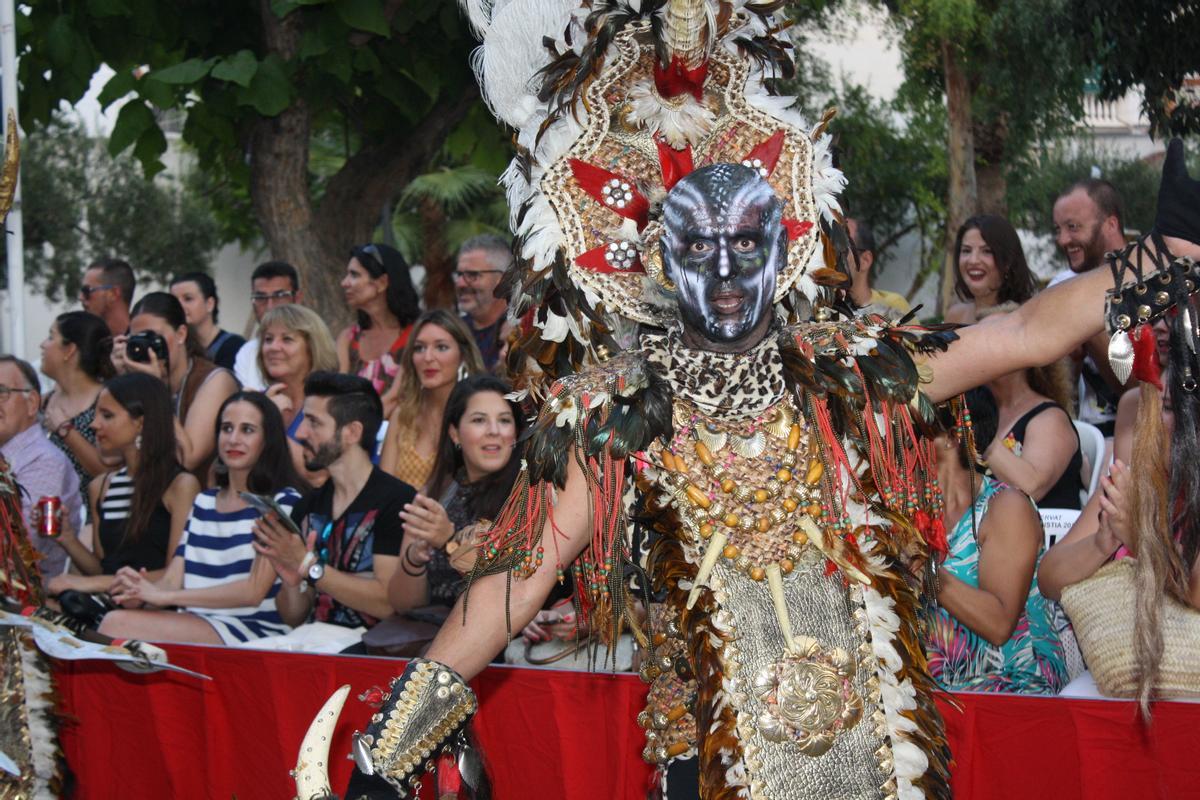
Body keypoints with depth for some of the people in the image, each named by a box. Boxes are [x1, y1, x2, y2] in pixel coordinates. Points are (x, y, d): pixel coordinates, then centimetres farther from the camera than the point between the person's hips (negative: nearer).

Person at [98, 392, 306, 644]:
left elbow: (253, 591, -10)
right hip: (194, 625, 5)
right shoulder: (203, 503, 22)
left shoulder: (284, 502, 0)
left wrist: (162, 595, -15)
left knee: (117, 624, -26)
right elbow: (172, 580, 13)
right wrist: (141, 589, -12)